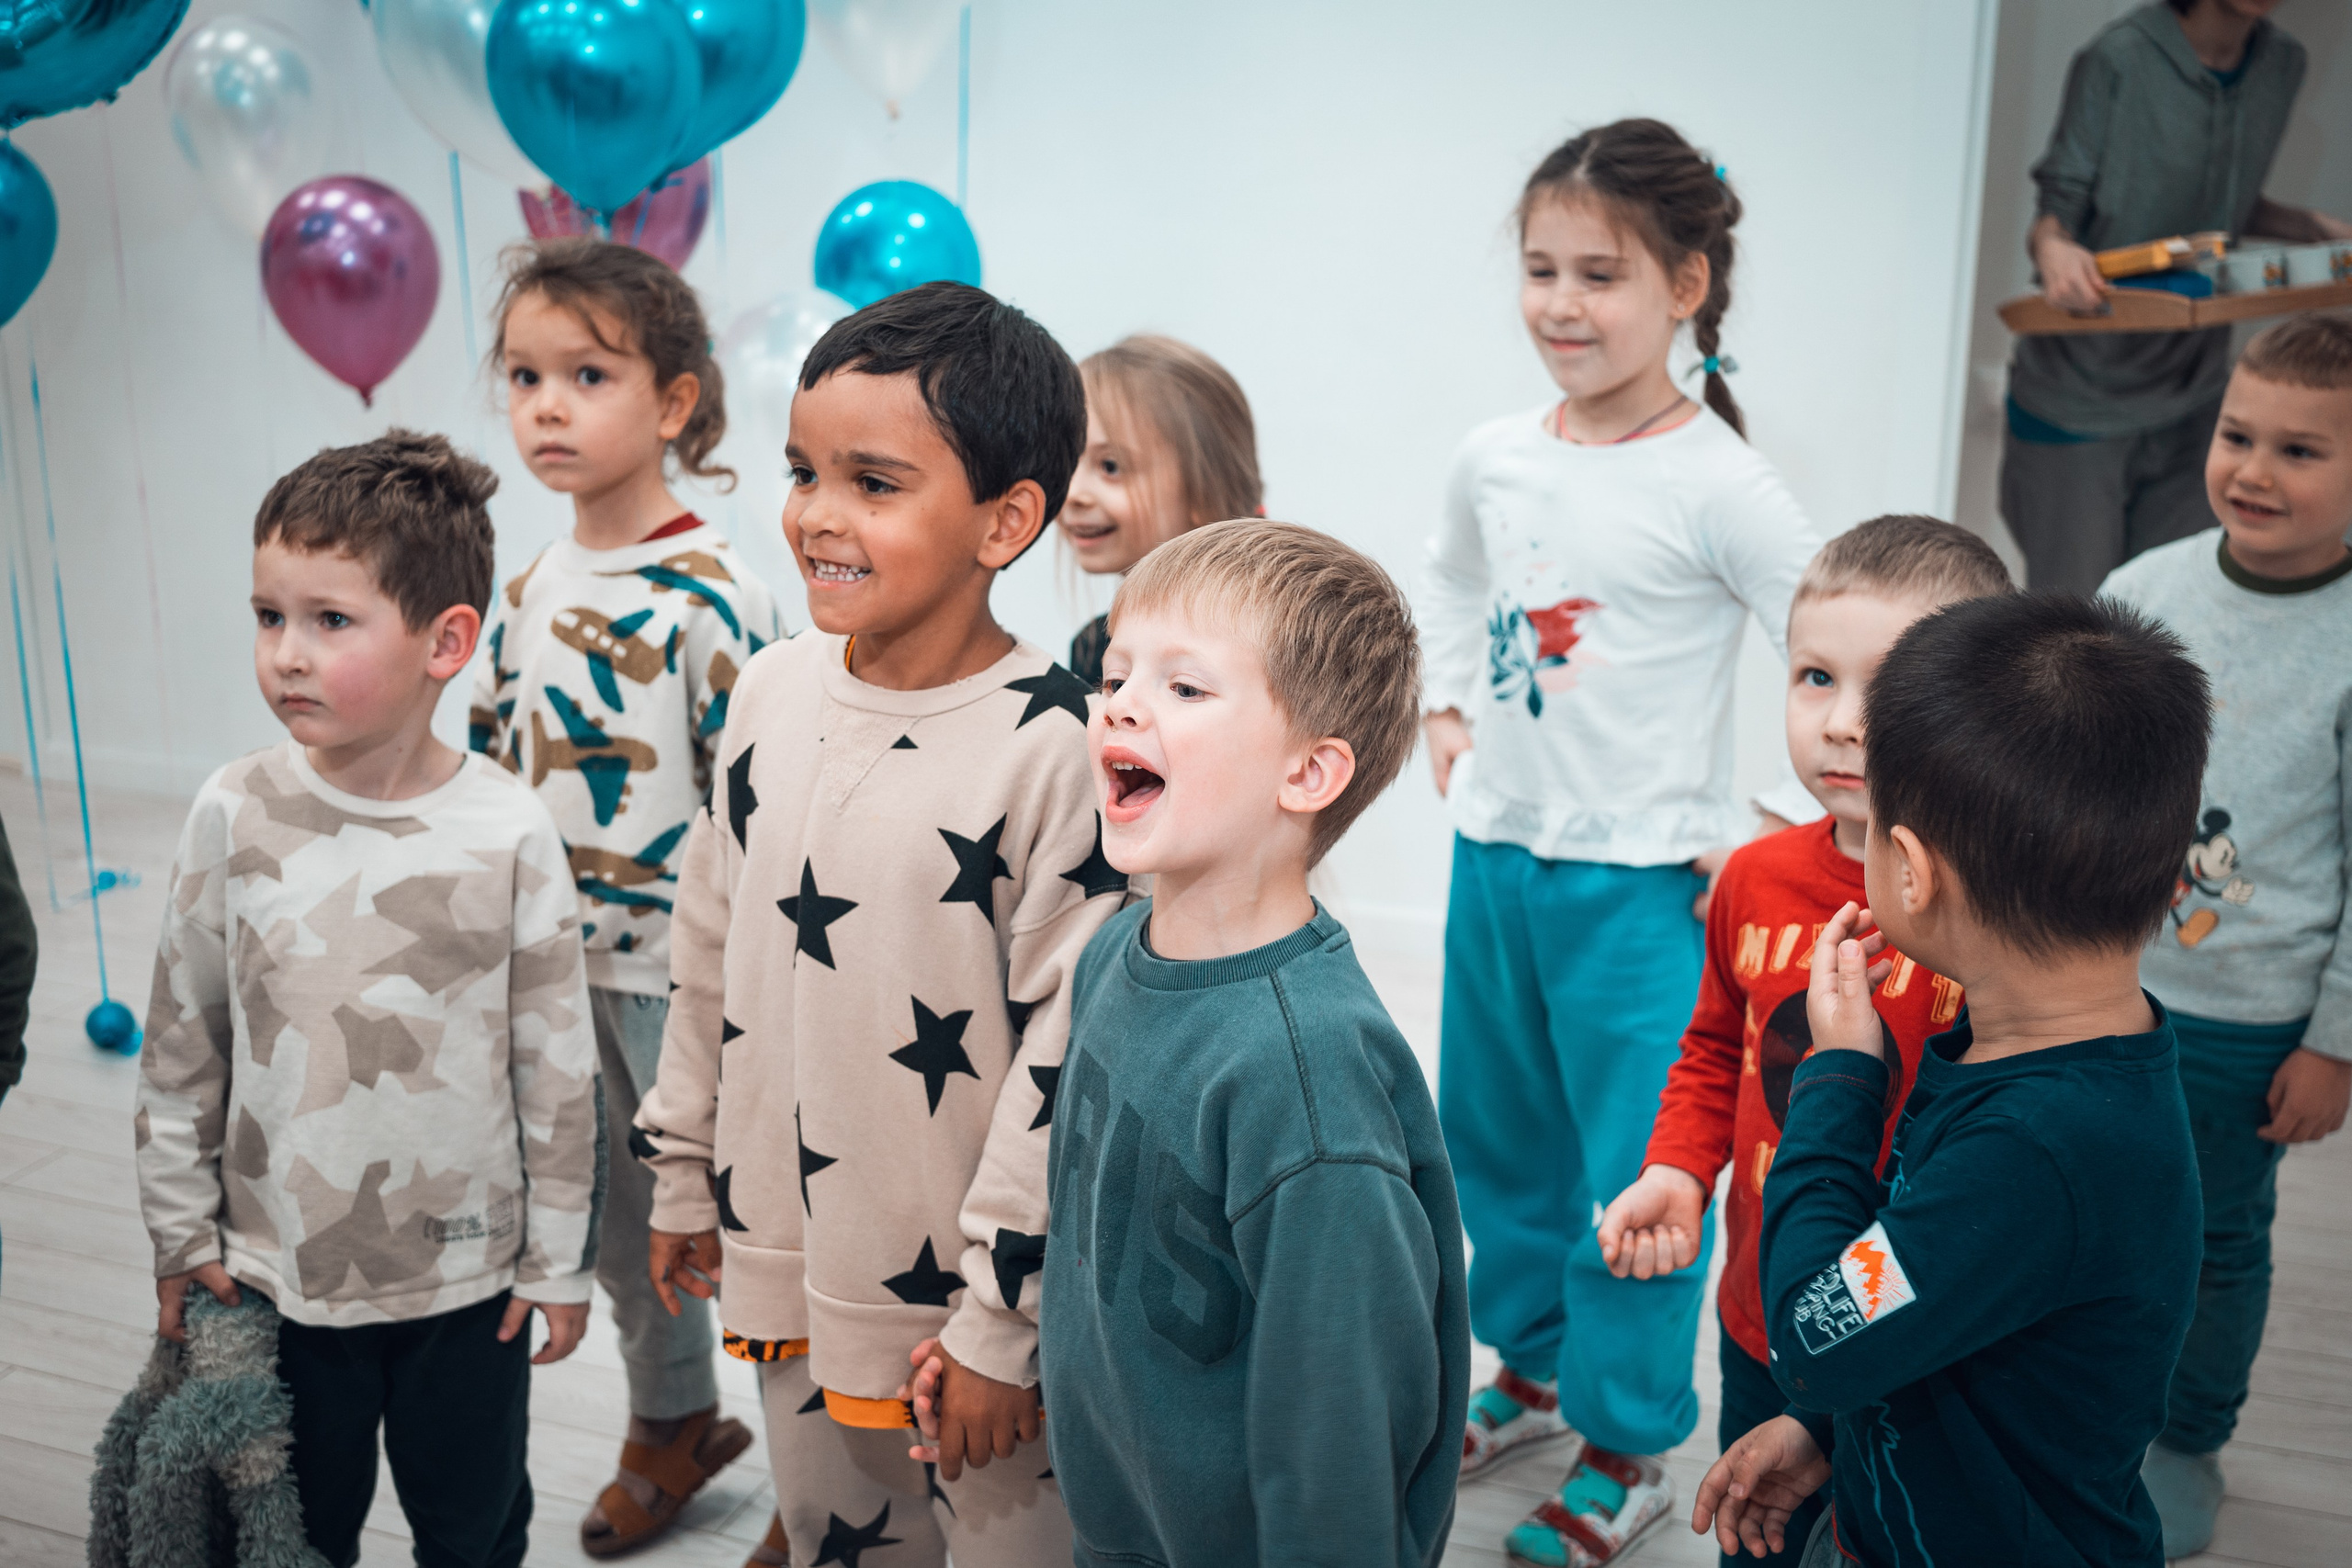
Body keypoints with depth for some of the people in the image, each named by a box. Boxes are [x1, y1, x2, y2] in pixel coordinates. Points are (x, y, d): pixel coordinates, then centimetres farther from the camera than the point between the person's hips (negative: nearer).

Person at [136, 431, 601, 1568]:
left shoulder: (509, 832, -13)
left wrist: (559, 1261, -1)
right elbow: (180, 1041, 2)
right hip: (275, 1271, 1)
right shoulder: (235, 814, -9)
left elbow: (559, 1068, -6)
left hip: (467, 1273, -1)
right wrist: (179, 1232, 5)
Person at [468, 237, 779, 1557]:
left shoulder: (712, 596, -17)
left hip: (686, 969, -7)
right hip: (560, 968, 7)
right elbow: (492, 773, 15)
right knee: (620, 1218, 21)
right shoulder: (530, 590, 6)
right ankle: (674, 1425, 43)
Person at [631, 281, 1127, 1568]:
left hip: (964, 1298, -6)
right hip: (784, 1265, 6)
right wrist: (685, 1173, 15)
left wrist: (1001, 1322, -14)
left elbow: (1070, 1054, -18)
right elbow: (710, 953, 10)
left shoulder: (1052, 747, -21)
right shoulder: (773, 692, -1)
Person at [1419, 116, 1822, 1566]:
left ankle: (1629, 1450, 23)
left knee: (1634, 1169, 3)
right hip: (1494, 850, 6)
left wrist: (1783, 836, -15)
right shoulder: (1496, 459, 2)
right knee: (1495, 1134, 19)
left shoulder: (1715, 485, -15)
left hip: (1642, 881, -6)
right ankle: (1537, 1364, 41)